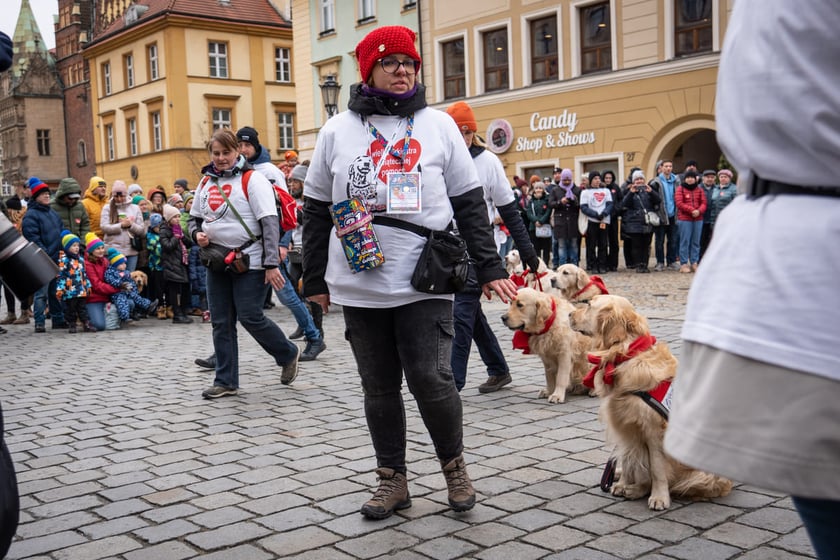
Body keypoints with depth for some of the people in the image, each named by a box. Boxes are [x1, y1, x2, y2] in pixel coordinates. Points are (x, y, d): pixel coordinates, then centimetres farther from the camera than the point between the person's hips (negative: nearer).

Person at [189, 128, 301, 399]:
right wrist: (197, 233, -1)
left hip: (249, 262, -6)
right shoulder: (206, 182, 12)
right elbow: (195, 217, 23)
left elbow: (270, 222, -14)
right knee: (221, 323, 6)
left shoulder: (252, 179, -8)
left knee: (250, 317, -7)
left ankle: (288, 354, 19)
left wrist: (271, 264, -19)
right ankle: (226, 381, 15)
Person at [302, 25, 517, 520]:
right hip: (360, 287, 2)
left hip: (425, 283, -2)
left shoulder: (438, 125, 6)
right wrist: (316, 281, 9)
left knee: (431, 378, -7)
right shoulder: (338, 130, 8)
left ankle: (454, 464, 18)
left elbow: (470, 202, 6)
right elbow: (317, 210, 11)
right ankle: (393, 480, 23)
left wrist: (490, 268, 0)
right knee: (379, 387, 8)